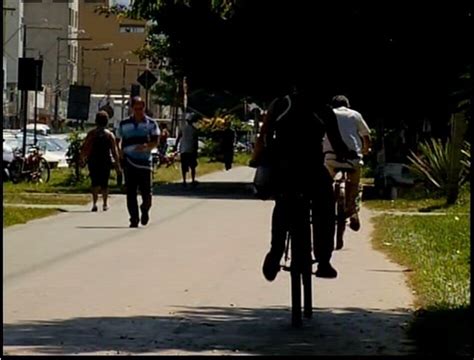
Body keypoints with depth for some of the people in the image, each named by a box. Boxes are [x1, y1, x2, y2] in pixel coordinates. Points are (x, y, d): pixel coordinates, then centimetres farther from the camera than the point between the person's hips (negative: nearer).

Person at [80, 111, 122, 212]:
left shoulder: (91, 133, -1)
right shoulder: (110, 135, -1)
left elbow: (84, 148, -1)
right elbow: (114, 151, -4)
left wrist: (82, 158, 14)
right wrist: (118, 165, -1)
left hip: (93, 161, 0)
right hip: (106, 162, 0)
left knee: (95, 183, 2)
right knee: (104, 184, 14)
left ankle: (94, 203, -17)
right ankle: (105, 205, 20)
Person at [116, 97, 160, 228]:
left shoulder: (151, 124, 6)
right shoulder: (124, 124, 10)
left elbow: (155, 142, 1)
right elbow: (118, 141, 18)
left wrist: (146, 146, -19)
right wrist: (120, 153, 2)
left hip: (145, 162, -1)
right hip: (129, 162, 1)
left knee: (146, 192, -1)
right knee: (131, 193, -3)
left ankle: (145, 210, 28)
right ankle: (134, 219, 2)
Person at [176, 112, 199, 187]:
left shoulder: (182, 128, 0)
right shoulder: (194, 129, 0)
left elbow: (178, 139, -1)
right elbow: (196, 141, 2)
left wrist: (175, 147, 8)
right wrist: (196, 150, 10)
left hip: (183, 150, 0)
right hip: (191, 150, 0)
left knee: (184, 167, 3)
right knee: (193, 166, 10)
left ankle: (184, 181, -2)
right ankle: (193, 181, 8)